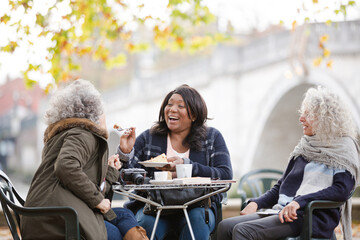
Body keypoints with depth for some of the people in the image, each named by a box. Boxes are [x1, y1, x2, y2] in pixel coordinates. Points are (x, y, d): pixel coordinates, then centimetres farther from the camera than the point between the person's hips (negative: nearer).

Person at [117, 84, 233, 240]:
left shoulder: (212, 137, 11)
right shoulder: (148, 138, 13)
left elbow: (226, 176, -4)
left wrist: (186, 166, -13)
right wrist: (125, 153, -13)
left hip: (197, 205, 0)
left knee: (197, 217, -33)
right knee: (146, 222, -33)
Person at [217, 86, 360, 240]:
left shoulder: (344, 148, -1)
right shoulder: (306, 146, 22)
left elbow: (342, 190, -16)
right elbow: (282, 185, 25)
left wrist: (299, 201, -25)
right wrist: (256, 203, 7)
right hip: (282, 210, 8)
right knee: (225, 227, -13)